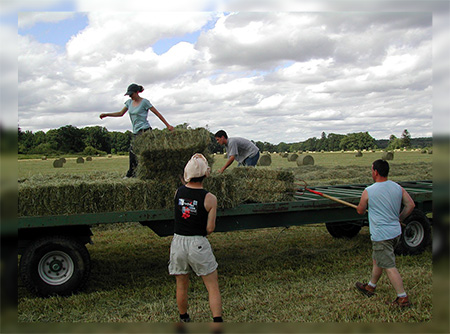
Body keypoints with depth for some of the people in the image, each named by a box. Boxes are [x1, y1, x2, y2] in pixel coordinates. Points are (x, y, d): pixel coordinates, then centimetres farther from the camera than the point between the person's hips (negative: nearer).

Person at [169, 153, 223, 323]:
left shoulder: (178, 192, -3)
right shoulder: (209, 198, -12)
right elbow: (210, 228, -8)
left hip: (178, 243, 4)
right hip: (198, 245, -4)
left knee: (181, 286, 19)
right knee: (213, 287, 8)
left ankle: (184, 319, 36)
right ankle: (217, 321, 3)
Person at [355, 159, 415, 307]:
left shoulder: (368, 191, -12)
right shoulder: (398, 188, 2)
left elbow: (360, 211, 1)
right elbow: (410, 205, 4)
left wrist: (365, 205, 24)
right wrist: (399, 219, 15)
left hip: (381, 235, -8)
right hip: (395, 232, 8)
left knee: (389, 266, -3)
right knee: (377, 260, 22)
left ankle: (403, 298, -1)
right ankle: (370, 287, 36)